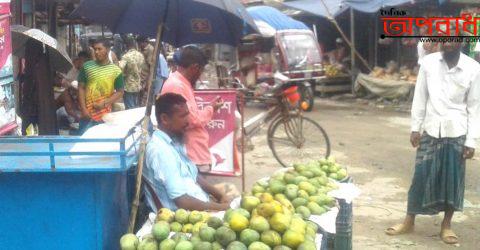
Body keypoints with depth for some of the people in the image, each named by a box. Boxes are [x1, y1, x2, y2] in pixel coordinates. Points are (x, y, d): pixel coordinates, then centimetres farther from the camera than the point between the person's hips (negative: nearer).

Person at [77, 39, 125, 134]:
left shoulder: (116, 70, -1)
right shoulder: (87, 66, 2)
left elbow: (120, 92, 1)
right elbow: (81, 88, 3)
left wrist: (104, 103, -11)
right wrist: (83, 109, -5)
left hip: (105, 115, 0)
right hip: (87, 113, 1)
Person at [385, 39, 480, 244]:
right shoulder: (428, 62, -4)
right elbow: (420, 97, 3)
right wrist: (415, 128, 1)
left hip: (457, 133, -1)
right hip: (431, 130, 1)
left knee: (453, 179, 6)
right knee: (421, 176, 5)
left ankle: (447, 224, 21)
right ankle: (409, 221, 18)